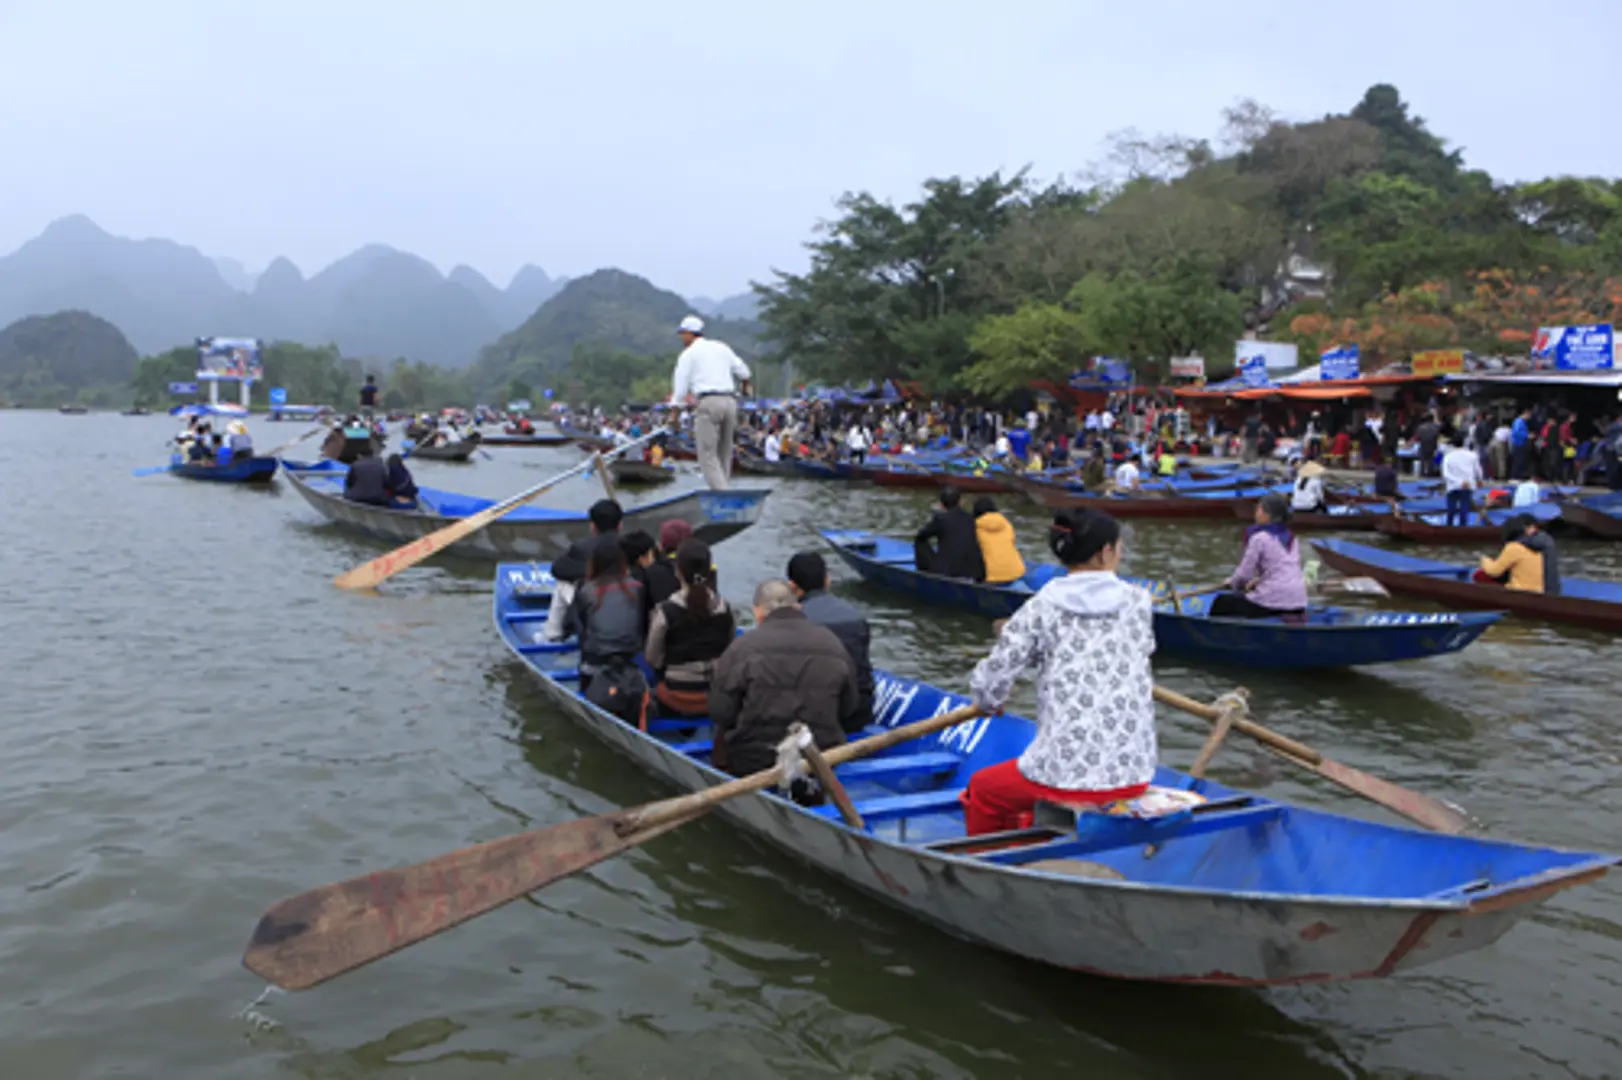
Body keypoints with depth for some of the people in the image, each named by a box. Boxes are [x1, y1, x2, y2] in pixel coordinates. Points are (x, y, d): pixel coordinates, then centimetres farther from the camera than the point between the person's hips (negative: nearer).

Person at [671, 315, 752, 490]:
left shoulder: (688, 354, 5)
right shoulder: (721, 347, 19)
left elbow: (681, 386, 1)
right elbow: (743, 372, 23)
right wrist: (745, 387, 44)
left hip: (708, 402, -5)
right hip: (730, 401, 6)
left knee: (707, 453, -6)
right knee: (725, 452, 13)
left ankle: (721, 493, -19)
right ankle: (722, 489, 15)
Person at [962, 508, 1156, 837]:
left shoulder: (1041, 609, -7)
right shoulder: (1138, 601, 2)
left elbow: (987, 687, -7)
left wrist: (991, 702, 18)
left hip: (1068, 773, -4)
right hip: (1135, 775, 5)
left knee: (981, 789, 25)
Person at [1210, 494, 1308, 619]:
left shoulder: (1259, 538, -8)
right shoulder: (1290, 537, 14)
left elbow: (1245, 572, -6)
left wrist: (1232, 582, 13)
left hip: (1274, 601, -7)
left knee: (1221, 602, 6)